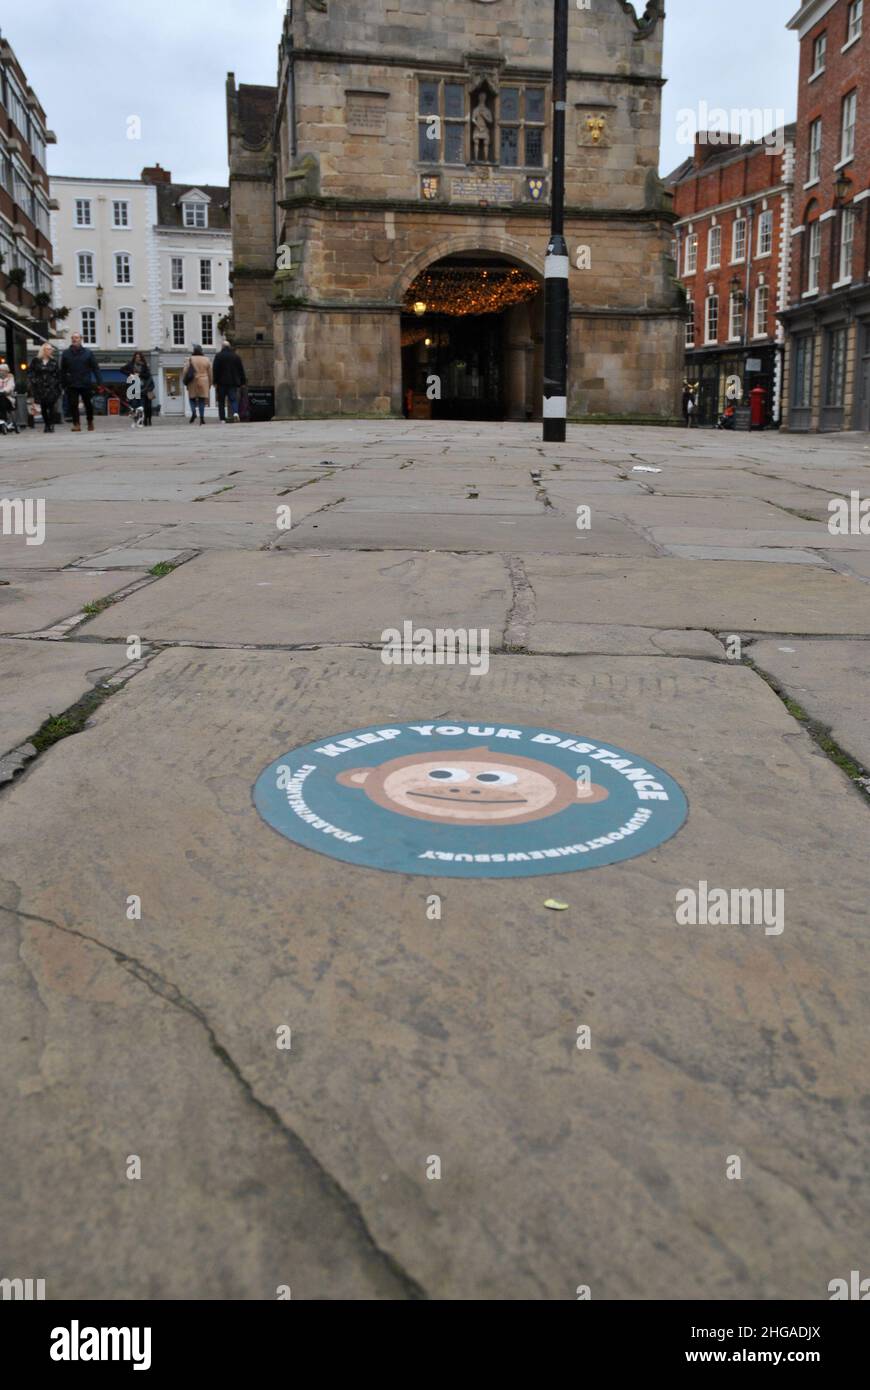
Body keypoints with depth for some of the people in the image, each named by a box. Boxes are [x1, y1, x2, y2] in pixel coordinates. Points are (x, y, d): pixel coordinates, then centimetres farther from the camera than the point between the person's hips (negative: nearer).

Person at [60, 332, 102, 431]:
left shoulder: (88, 353, 4)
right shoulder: (66, 354, 6)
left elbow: (95, 368, 2)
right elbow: (62, 370, 7)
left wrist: (99, 382, -5)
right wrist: (63, 384, 2)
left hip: (86, 384, -1)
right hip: (72, 386, 1)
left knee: (88, 404, 7)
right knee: (73, 405, -4)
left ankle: (90, 422, 26)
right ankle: (76, 424, 0)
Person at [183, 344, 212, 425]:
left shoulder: (190, 359, -2)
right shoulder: (206, 360, 6)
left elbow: (186, 371, -4)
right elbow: (210, 374, 10)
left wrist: (185, 381, 6)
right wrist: (209, 385, 17)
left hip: (193, 382, -2)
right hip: (204, 383, 2)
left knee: (192, 398, 9)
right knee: (202, 400, 3)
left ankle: (193, 412, -16)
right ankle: (202, 418, -3)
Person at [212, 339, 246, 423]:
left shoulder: (219, 356, -2)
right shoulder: (236, 356, 9)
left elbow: (215, 370, -8)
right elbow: (241, 370, 11)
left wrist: (215, 382, -7)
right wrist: (242, 382, 15)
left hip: (222, 382, -2)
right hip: (233, 382, 2)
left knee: (221, 401, 5)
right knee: (233, 399, 1)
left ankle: (222, 419, 1)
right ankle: (235, 412, -27)